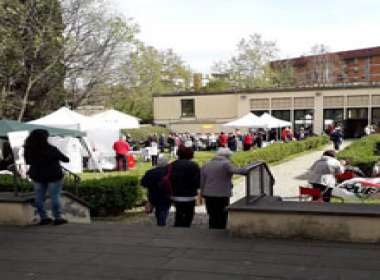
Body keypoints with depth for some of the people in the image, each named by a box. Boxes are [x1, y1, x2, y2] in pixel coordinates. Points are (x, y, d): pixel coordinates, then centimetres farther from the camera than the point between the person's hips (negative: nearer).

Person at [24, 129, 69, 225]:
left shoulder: (29, 150, -7)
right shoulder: (51, 150, -18)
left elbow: (28, 161, 8)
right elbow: (64, 159, -5)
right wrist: (67, 159, 18)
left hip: (37, 176, 4)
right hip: (53, 175, -4)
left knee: (39, 196, 11)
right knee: (55, 196, 2)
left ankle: (43, 217, 15)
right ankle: (58, 217, 6)